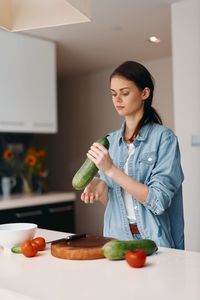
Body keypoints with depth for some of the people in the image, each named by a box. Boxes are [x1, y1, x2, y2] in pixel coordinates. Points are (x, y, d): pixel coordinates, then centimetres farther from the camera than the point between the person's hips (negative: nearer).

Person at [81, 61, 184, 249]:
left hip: (152, 242, -3)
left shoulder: (164, 137, -8)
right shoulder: (110, 141, 7)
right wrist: (99, 188, -8)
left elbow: (158, 201, -15)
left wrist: (111, 170, -18)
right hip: (116, 238, 4)